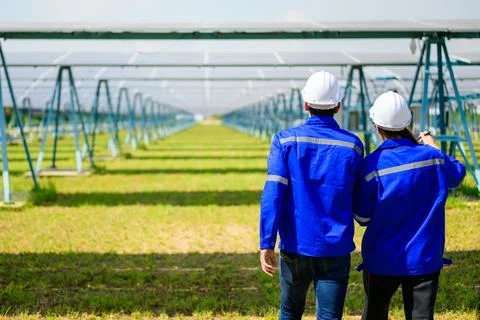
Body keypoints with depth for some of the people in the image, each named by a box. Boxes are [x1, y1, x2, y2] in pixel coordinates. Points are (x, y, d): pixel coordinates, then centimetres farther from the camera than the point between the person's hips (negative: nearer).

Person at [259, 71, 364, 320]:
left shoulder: (286, 140, -4)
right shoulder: (352, 145, -1)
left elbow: (273, 194, -11)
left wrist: (267, 243, -12)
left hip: (295, 246, 1)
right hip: (335, 249, -1)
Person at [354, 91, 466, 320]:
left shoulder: (372, 165, -14)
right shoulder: (432, 157, -7)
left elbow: (362, 217, -5)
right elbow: (458, 174, 16)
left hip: (382, 259, -1)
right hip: (424, 258, 1)